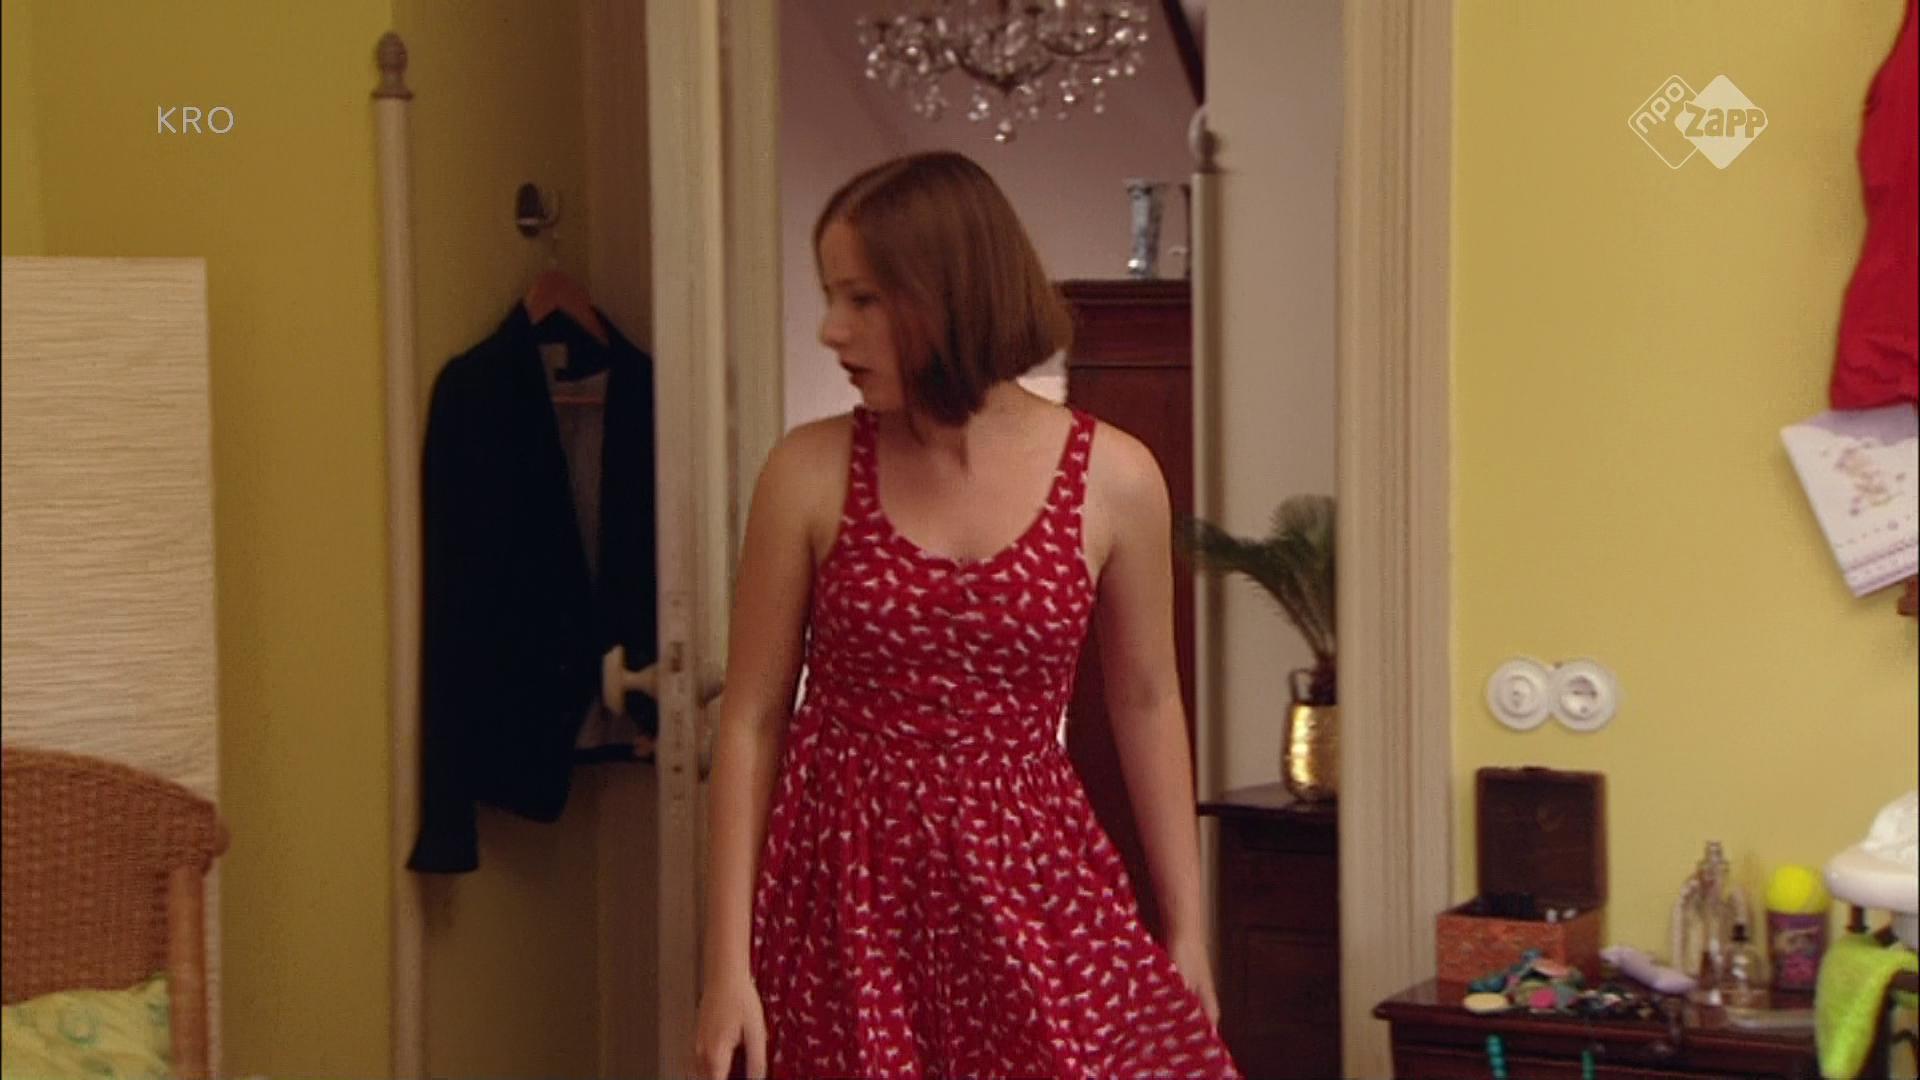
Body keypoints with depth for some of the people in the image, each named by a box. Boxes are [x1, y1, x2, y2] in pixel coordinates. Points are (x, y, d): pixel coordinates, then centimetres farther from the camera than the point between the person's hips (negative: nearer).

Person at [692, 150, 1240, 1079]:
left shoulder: (1113, 479, -2)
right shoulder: (810, 474, -4)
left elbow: (1146, 704, 8)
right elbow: (751, 719, 0)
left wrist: (1186, 926, 10)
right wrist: (727, 965, -4)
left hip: (1031, 878, 1)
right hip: (847, 890, 0)